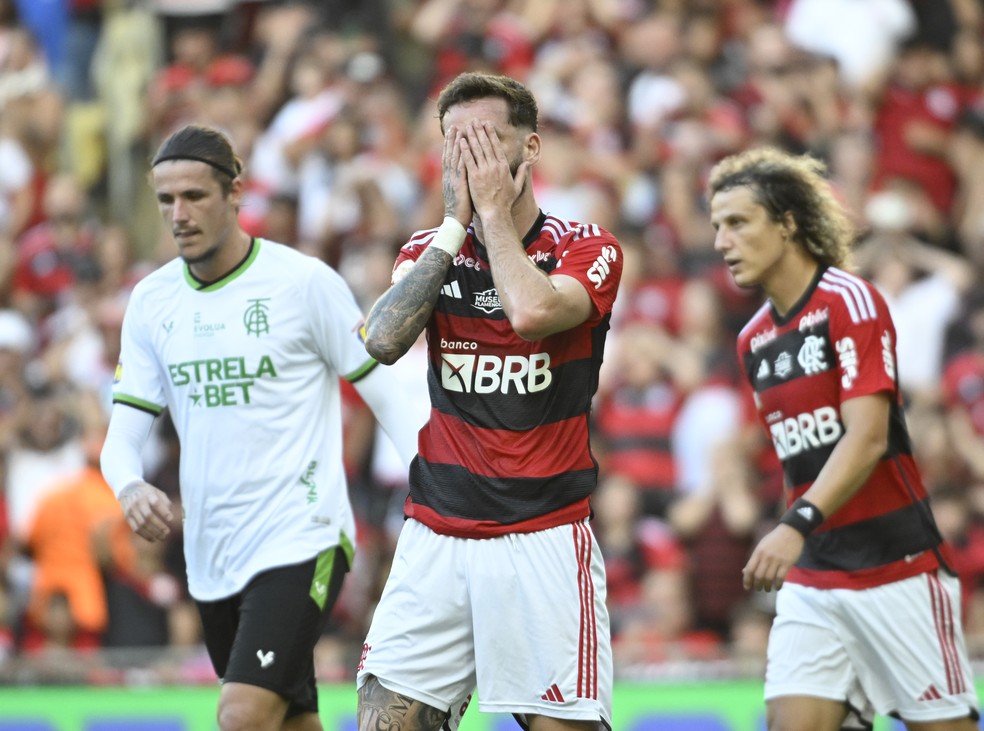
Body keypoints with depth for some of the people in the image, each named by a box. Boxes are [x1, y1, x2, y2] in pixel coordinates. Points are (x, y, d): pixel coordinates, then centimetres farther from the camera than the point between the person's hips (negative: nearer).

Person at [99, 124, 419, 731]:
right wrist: (130, 488, -15)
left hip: (301, 541, -6)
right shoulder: (151, 300, 7)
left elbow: (387, 391, -4)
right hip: (212, 557, 6)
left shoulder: (303, 281, -8)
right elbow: (126, 428, 8)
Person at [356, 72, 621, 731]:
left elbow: (530, 312, -24)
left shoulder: (588, 250, -2)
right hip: (435, 538, 3)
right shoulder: (429, 250, 10)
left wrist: (494, 209, -11)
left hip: (542, 537, -3)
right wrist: (457, 221, -7)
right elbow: (383, 340, -10)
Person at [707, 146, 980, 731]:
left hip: (899, 570, -6)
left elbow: (867, 438, -21)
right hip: (810, 582, 6)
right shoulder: (754, 340, 11)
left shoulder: (851, 301, -11)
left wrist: (797, 526, -32)